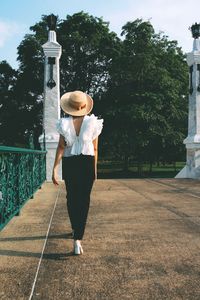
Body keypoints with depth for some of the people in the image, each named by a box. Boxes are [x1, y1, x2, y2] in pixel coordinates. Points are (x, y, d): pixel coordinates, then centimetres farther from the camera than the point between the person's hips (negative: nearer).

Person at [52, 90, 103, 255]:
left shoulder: (65, 123, -4)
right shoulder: (92, 123, -3)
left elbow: (61, 147, -10)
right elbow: (95, 149, 0)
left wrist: (55, 169, -9)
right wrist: (95, 169, 10)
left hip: (69, 163, 1)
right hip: (87, 163, -1)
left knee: (71, 198, 18)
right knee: (84, 200, 1)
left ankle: (76, 229, 35)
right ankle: (78, 238, -9)